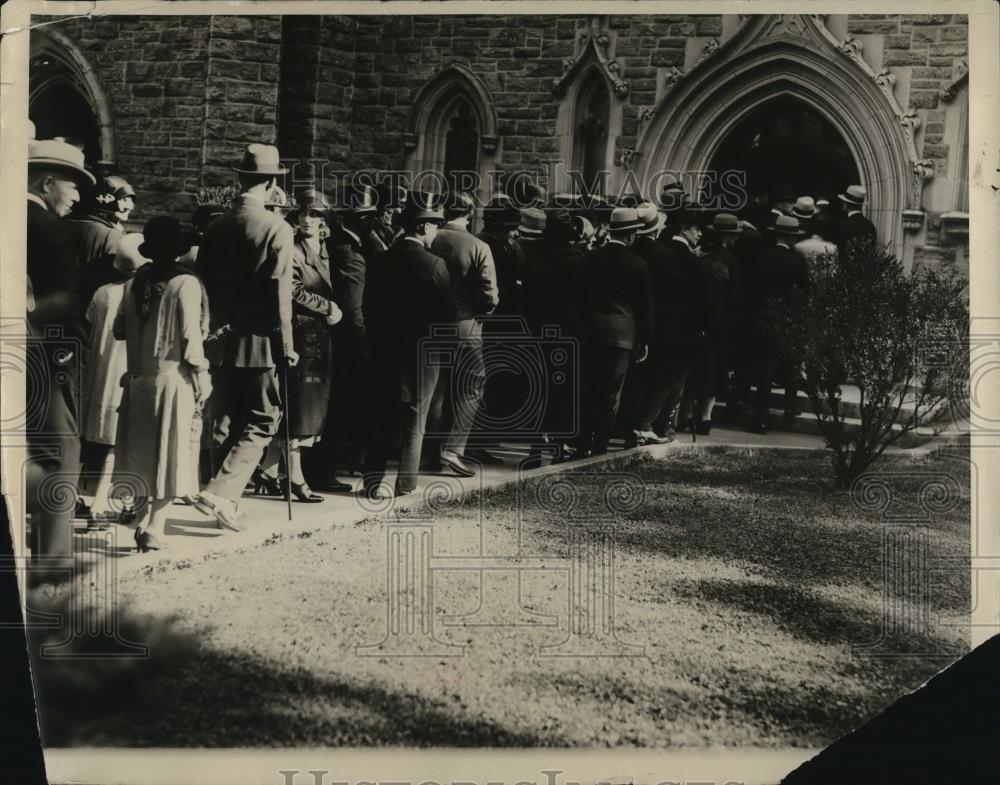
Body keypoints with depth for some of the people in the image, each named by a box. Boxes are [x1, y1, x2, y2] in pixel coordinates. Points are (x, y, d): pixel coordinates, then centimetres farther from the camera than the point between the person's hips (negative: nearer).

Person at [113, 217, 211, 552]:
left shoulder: (135, 282, 4)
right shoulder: (186, 283, -10)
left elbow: (119, 329, 7)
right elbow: (191, 336, -12)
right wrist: (201, 377, -4)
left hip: (138, 379, 5)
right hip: (173, 377, -5)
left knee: (144, 453, 15)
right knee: (169, 453, 1)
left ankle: (143, 519, 20)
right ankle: (154, 529, -2)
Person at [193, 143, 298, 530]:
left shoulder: (216, 227, 6)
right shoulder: (277, 230, -11)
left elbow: (203, 281, 8)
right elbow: (280, 296, -14)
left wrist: (215, 328, 15)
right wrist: (286, 346, -8)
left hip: (220, 339, 6)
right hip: (259, 342, -6)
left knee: (226, 422, 15)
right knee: (261, 422, 3)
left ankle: (225, 500, 22)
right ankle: (220, 493, -10)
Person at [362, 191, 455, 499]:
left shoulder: (379, 261, 0)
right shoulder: (434, 264, -14)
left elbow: (369, 309, 4)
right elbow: (448, 313, -11)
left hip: (384, 352, 4)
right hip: (422, 354, -4)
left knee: (380, 421, 12)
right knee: (414, 423, 8)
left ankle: (373, 482, 12)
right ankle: (406, 485, 11)